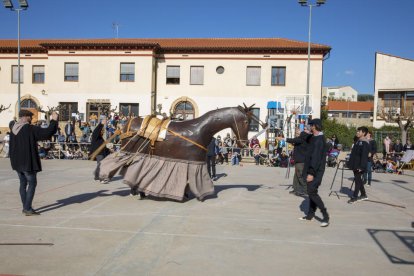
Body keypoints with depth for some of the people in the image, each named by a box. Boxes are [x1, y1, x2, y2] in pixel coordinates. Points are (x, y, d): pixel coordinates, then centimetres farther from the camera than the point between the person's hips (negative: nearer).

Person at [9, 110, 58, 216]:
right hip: (28, 162, -8)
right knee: (32, 183, 0)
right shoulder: (30, 129, -15)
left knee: (23, 183, 15)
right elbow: (47, 133, -20)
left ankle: (25, 207, 22)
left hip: (17, 162, 8)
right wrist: (54, 120, -10)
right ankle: (27, 208, -2)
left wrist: (14, 160, 19)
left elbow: (12, 147, 13)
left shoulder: (13, 130, 9)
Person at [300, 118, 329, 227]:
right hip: (312, 170, 10)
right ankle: (310, 215, 24)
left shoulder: (319, 140, -19)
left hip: (315, 171, -10)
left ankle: (325, 215, -4)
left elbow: (316, 158, -24)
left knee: (312, 192, -10)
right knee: (311, 191, 14)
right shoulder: (315, 138, 11)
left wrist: (311, 173, -25)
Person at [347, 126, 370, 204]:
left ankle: (354, 196, 3)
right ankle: (363, 195, 28)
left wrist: (361, 166, -23)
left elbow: (364, 156, -20)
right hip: (355, 165, 9)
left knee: (358, 180, -2)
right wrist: (351, 163, 19)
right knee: (358, 180, 16)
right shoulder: (358, 142, 13)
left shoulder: (365, 143, -15)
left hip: (359, 166, -9)